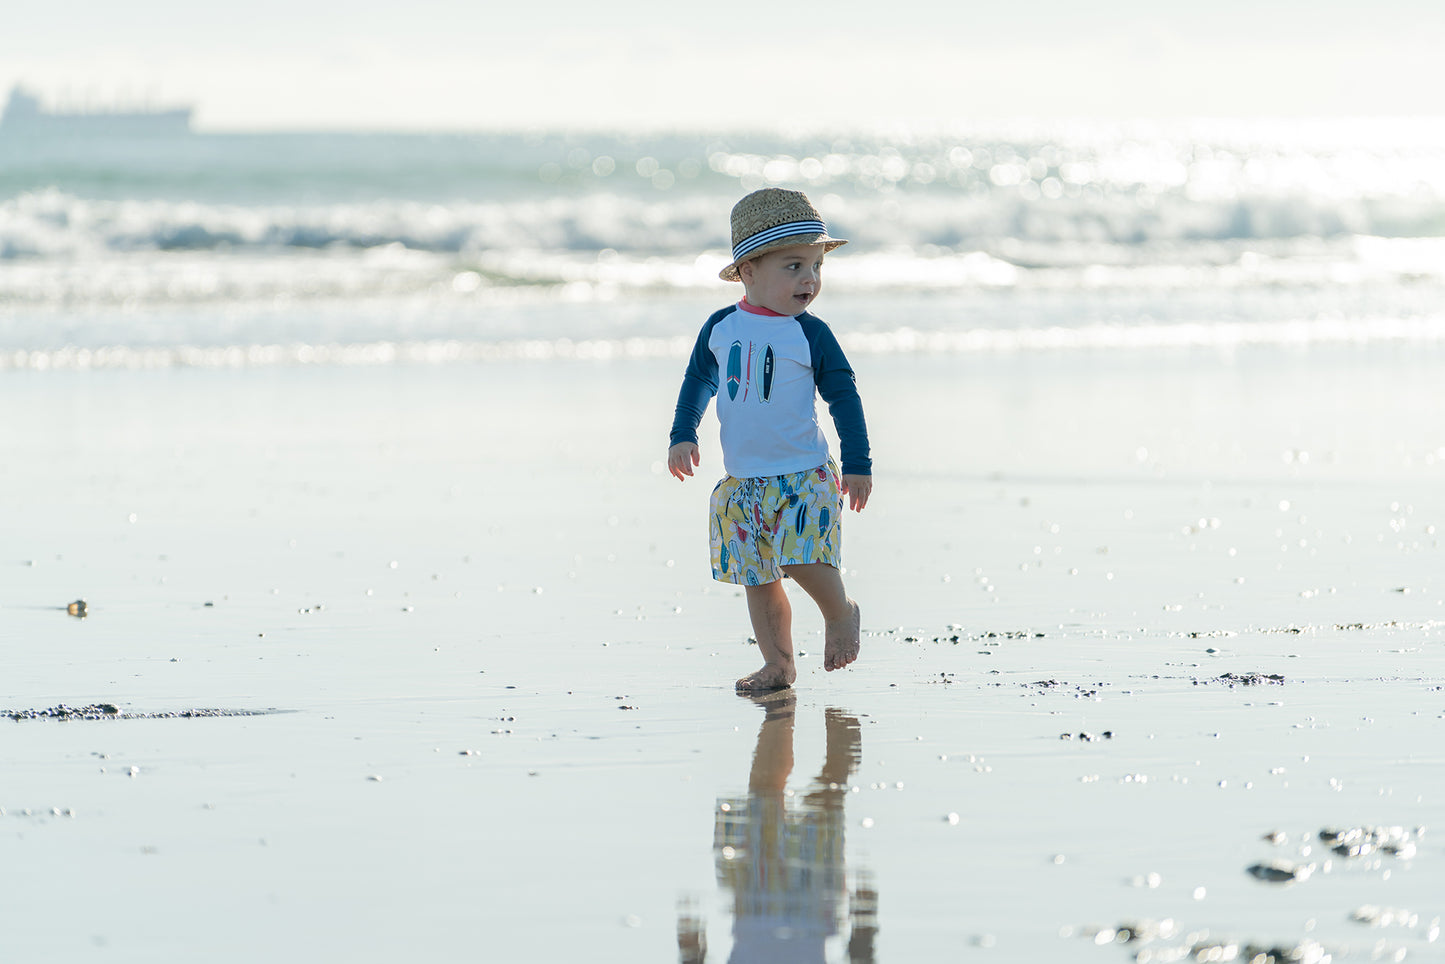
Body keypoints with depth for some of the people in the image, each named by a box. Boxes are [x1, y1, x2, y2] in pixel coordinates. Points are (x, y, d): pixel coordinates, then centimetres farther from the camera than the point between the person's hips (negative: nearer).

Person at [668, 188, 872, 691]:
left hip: (804, 476, -4)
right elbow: (698, 380, 16)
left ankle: (840, 613, 13)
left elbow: (844, 397, -1)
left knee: (803, 560, -17)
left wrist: (858, 464, -4)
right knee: (757, 578, 7)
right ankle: (778, 664, 18)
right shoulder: (721, 327, 1)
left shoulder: (810, 335, -7)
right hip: (743, 481, 4)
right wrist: (682, 436, 9)